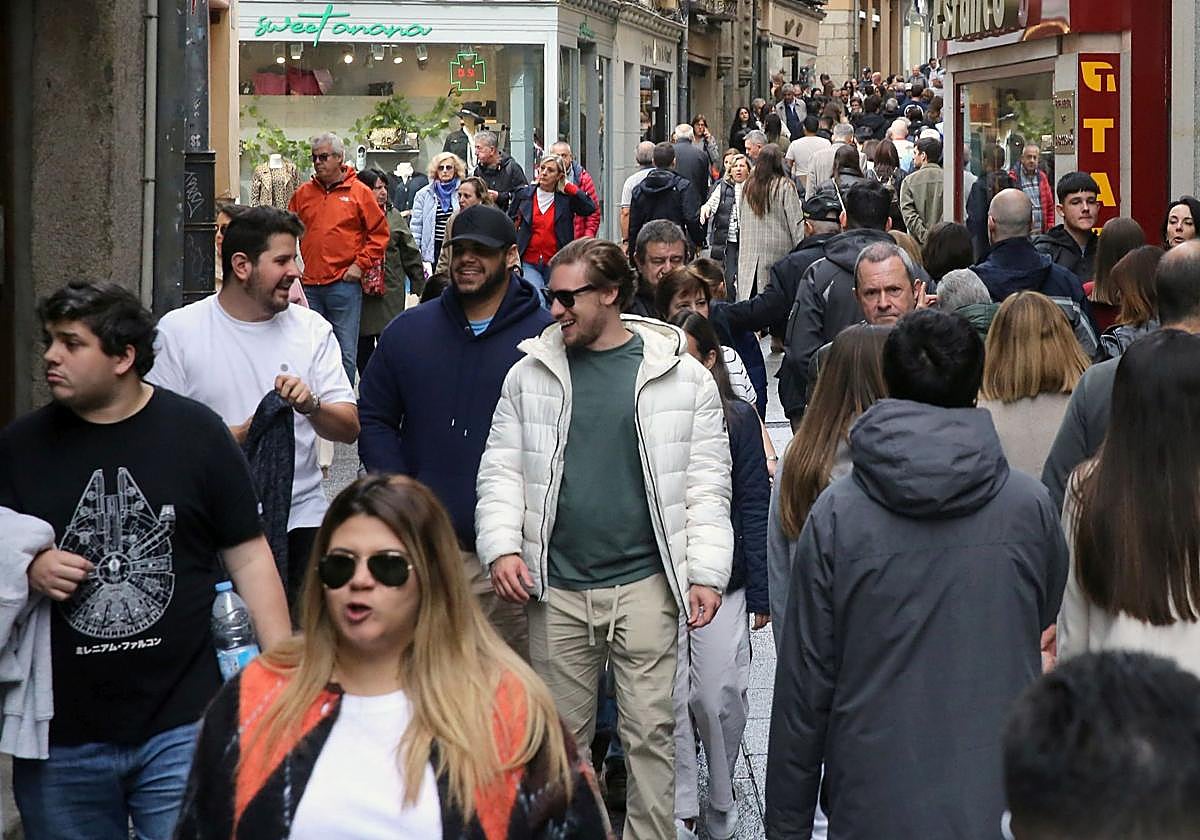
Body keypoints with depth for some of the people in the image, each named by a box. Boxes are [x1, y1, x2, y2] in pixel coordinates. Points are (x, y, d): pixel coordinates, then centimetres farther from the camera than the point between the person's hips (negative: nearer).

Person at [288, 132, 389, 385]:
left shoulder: (359, 192, 1)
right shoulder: (303, 194, 10)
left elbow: (379, 233, 1)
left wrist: (360, 264, -6)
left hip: (344, 284, -3)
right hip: (309, 285, 4)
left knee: (345, 353, 0)